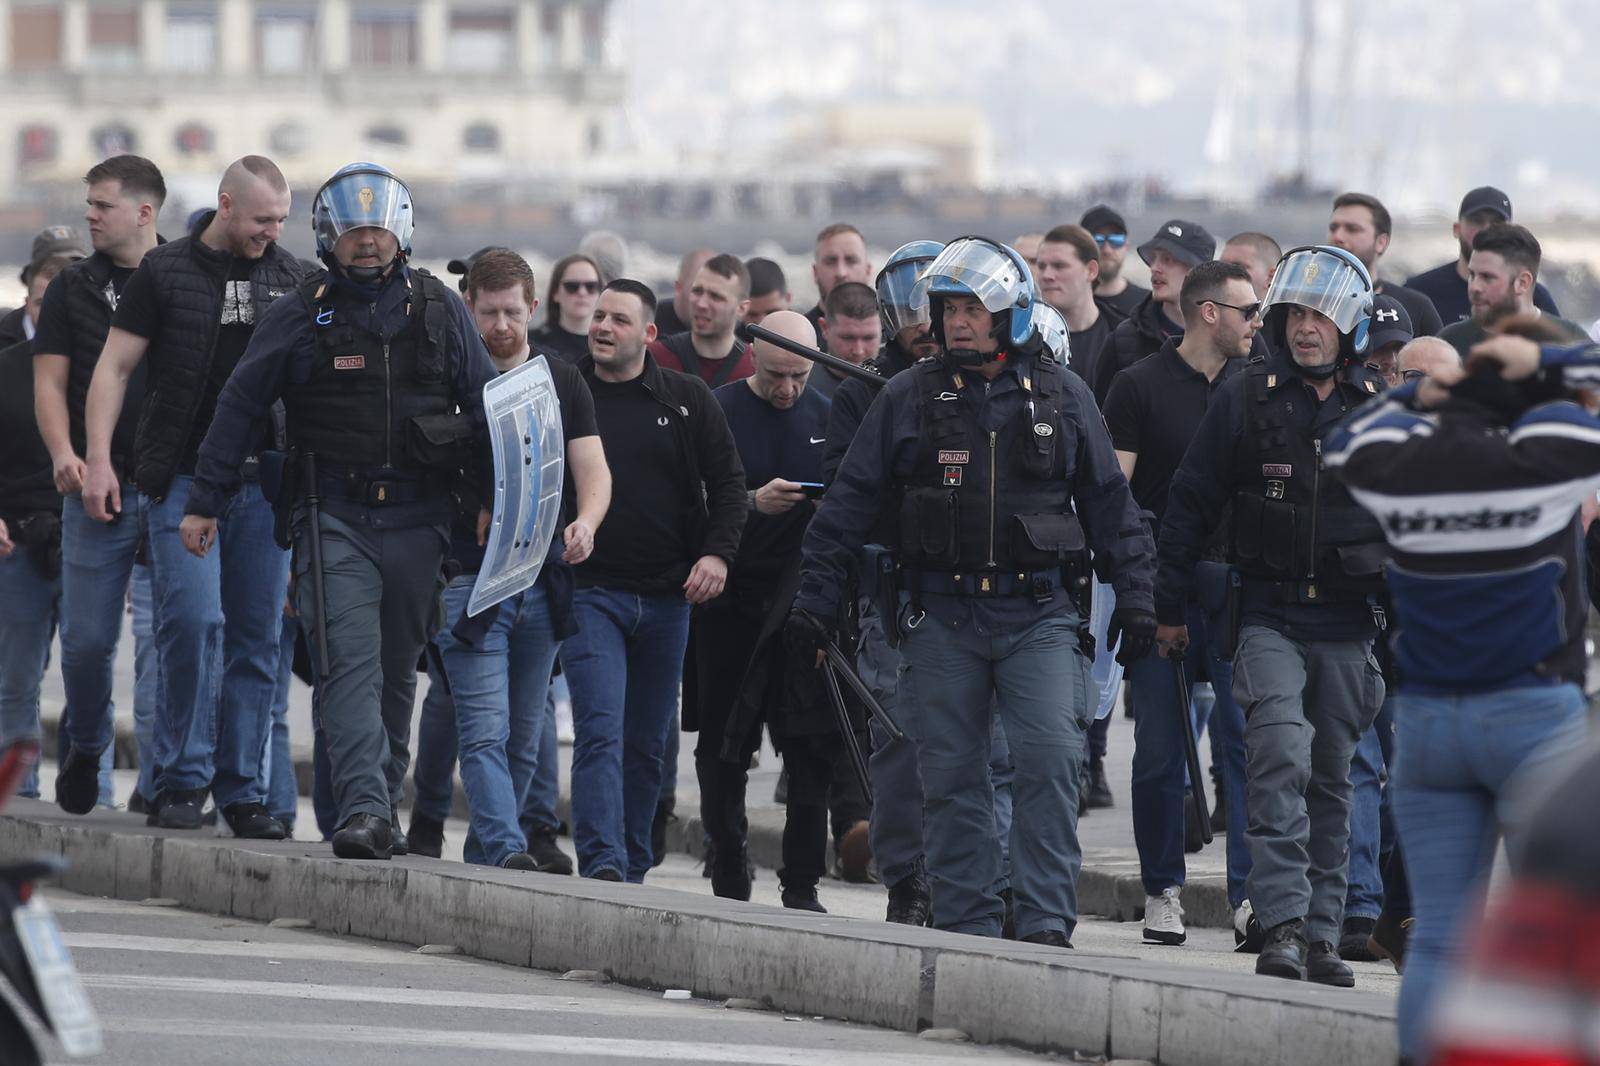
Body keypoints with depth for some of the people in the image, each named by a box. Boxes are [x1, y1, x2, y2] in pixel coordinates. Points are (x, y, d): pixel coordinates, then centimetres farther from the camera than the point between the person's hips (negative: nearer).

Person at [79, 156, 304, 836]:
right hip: (182, 479, -3)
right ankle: (183, 780, -5)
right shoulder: (165, 273, 2)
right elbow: (114, 368, 2)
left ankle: (242, 791, 9)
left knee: (257, 637, 2)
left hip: (264, 484, 4)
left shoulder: (289, 278, 12)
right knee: (193, 621, -15)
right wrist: (98, 460, -8)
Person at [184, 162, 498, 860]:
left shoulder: (440, 310, 9)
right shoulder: (299, 316, 3)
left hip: (417, 517, 3)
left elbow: (486, 405, 11)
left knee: (398, 670, 9)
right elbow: (239, 407, 6)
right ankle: (364, 809, -23)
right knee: (351, 664, -14)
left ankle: (383, 806, 20)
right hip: (334, 516, -2)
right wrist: (205, 502, 3)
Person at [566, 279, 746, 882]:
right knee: (600, 732, -16)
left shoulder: (687, 401, 6)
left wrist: (717, 552, -5)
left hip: (666, 598, 3)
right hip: (590, 592, -2)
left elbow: (728, 482, 9)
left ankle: (632, 870, 21)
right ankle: (602, 866, -24)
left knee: (647, 743, 10)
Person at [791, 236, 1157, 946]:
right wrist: (815, 601, 4)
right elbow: (849, 504, 7)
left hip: (1038, 614, -1)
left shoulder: (1060, 396, 7)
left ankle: (1045, 923, -10)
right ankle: (969, 926, 9)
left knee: (1051, 757, -13)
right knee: (951, 775, 2)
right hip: (942, 617, 1)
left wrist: (1135, 597, 8)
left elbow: (1110, 503, 13)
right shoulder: (908, 399, 5)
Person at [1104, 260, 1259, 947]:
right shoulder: (1140, 387, 1)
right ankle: (1162, 890, 12)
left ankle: (1249, 891, -6)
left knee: (1247, 736, -6)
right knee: (1160, 746, 3)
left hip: (1239, 584, 2)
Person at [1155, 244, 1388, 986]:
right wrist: (1170, 605, 6)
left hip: (1347, 625, 2)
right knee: (1281, 763, -18)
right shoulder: (1247, 398, 1)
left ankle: (1321, 935, 14)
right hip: (1267, 617, -2)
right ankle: (1282, 927, -22)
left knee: (1331, 781, 7)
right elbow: (1191, 503, 6)